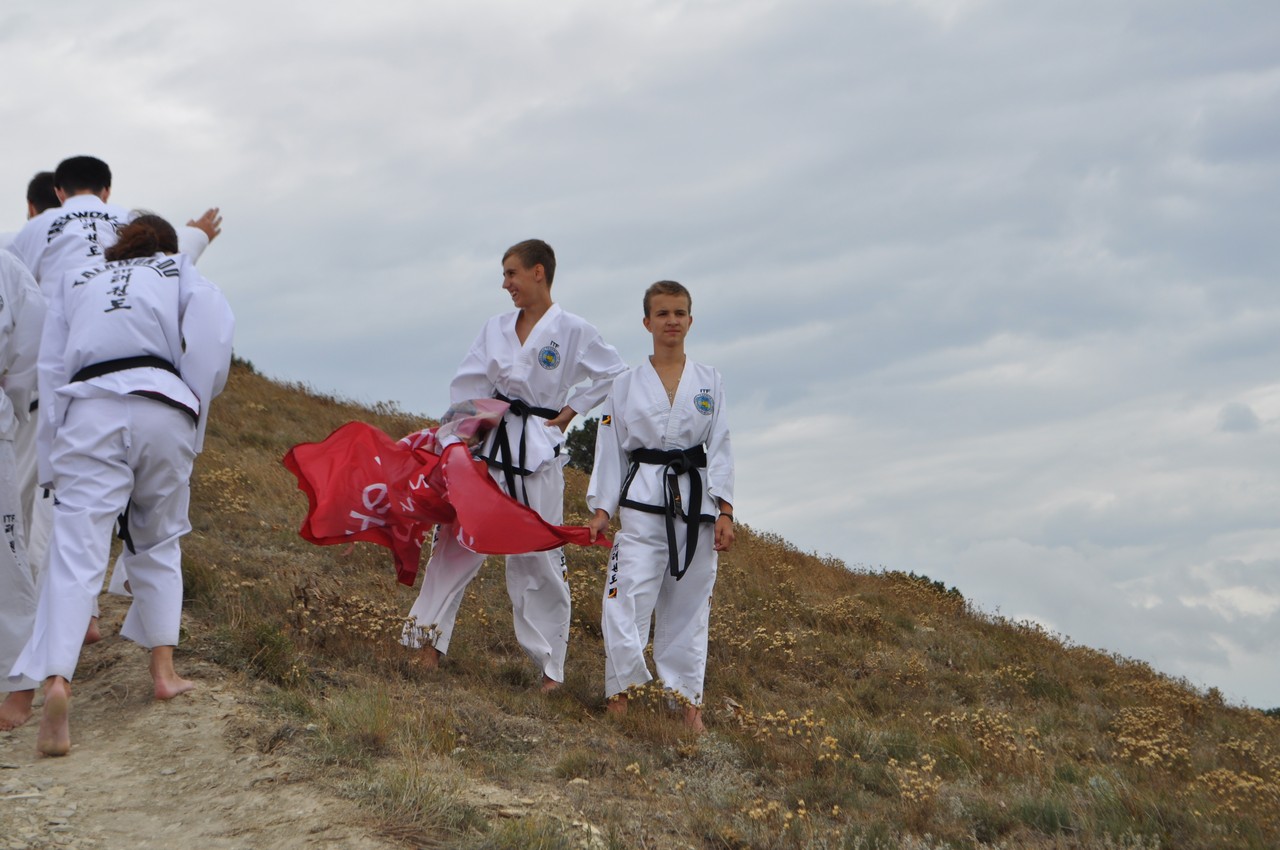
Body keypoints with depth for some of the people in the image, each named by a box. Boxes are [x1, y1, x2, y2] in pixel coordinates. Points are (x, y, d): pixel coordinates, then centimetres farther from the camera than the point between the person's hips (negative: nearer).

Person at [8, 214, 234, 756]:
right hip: (163, 411, 0)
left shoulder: (72, 284, 27)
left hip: (88, 413, 0)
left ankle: (56, 681, -28)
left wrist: (53, 457, 13)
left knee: (77, 552, -9)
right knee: (159, 540, 21)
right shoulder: (180, 273, 21)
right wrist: (194, 408, 14)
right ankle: (164, 670, 22)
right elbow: (213, 336, 2)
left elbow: (51, 371, 17)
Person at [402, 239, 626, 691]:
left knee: (540, 559, 1)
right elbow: (467, 386, 7)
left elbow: (613, 374, 4)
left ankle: (550, 666, 10)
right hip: (488, 447, 4)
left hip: (538, 453, -4)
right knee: (457, 539, 0)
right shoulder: (496, 328, 8)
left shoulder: (571, 330, -4)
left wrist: (571, 411, -2)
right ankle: (429, 641, 8)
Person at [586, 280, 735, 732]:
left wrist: (725, 512, -2)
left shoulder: (709, 382, 7)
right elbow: (609, 449, 7)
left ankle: (687, 701, 13)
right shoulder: (626, 384, 5)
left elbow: (720, 447, 6)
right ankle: (622, 695, -6)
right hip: (642, 502, -1)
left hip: (695, 503, 2)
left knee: (687, 608, 6)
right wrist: (600, 508, 0)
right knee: (627, 601, -13)